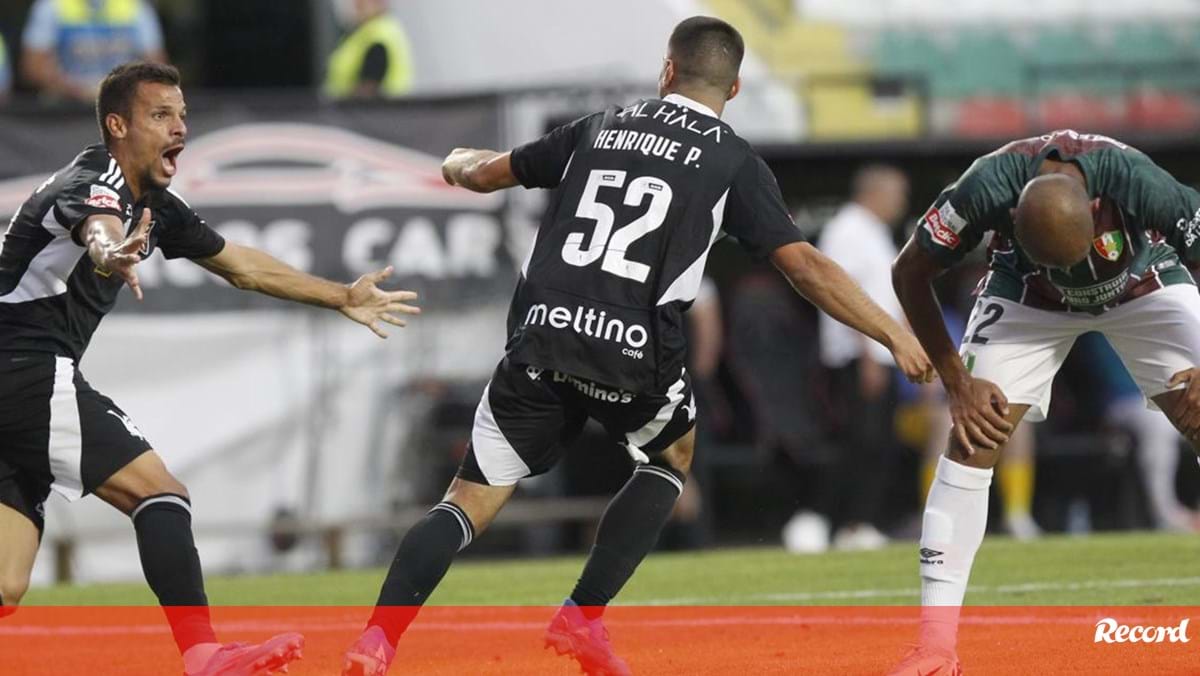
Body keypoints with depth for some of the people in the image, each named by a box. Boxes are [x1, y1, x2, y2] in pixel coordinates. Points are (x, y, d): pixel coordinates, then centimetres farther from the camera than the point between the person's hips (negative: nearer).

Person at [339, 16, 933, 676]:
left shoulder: (600, 127, 18)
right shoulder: (733, 161, 9)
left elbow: (484, 173, 30)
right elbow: (806, 267, 2)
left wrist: (458, 164, 54)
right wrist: (895, 336, 8)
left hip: (540, 336, 2)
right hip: (633, 353, -2)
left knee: (469, 502, 7)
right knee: (672, 456, 28)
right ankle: (581, 619, 15)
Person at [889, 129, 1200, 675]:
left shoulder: (1136, 181, -40)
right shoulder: (986, 188, -36)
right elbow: (910, 273, -18)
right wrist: (958, 383, -18)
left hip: (1144, 285, 0)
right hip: (1027, 299, 0)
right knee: (972, 439, -13)